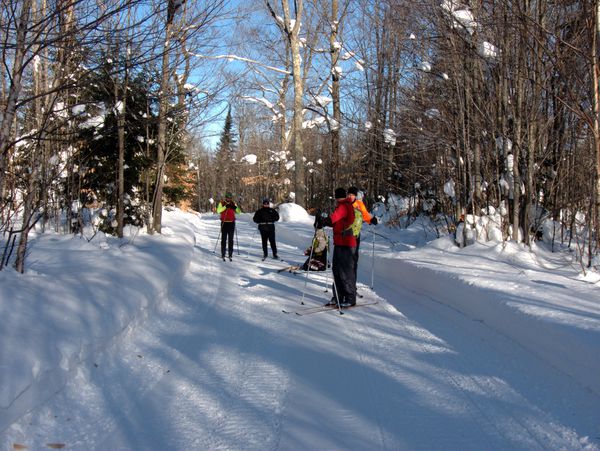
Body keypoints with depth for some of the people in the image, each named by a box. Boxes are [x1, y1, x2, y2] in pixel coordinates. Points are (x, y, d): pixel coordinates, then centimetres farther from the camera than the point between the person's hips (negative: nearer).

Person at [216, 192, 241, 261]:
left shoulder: (233, 204, 9)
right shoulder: (222, 203, 2)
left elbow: (239, 212, 3)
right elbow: (218, 211, -14)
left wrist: (235, 208, -16)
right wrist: (225, 207, -24)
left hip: (231, 223, 2)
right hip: (224, 223, -2)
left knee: (231, 240, 3)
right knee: (224, 239, -2)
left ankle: (230, 255, 6)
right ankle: (223, 255, 1)